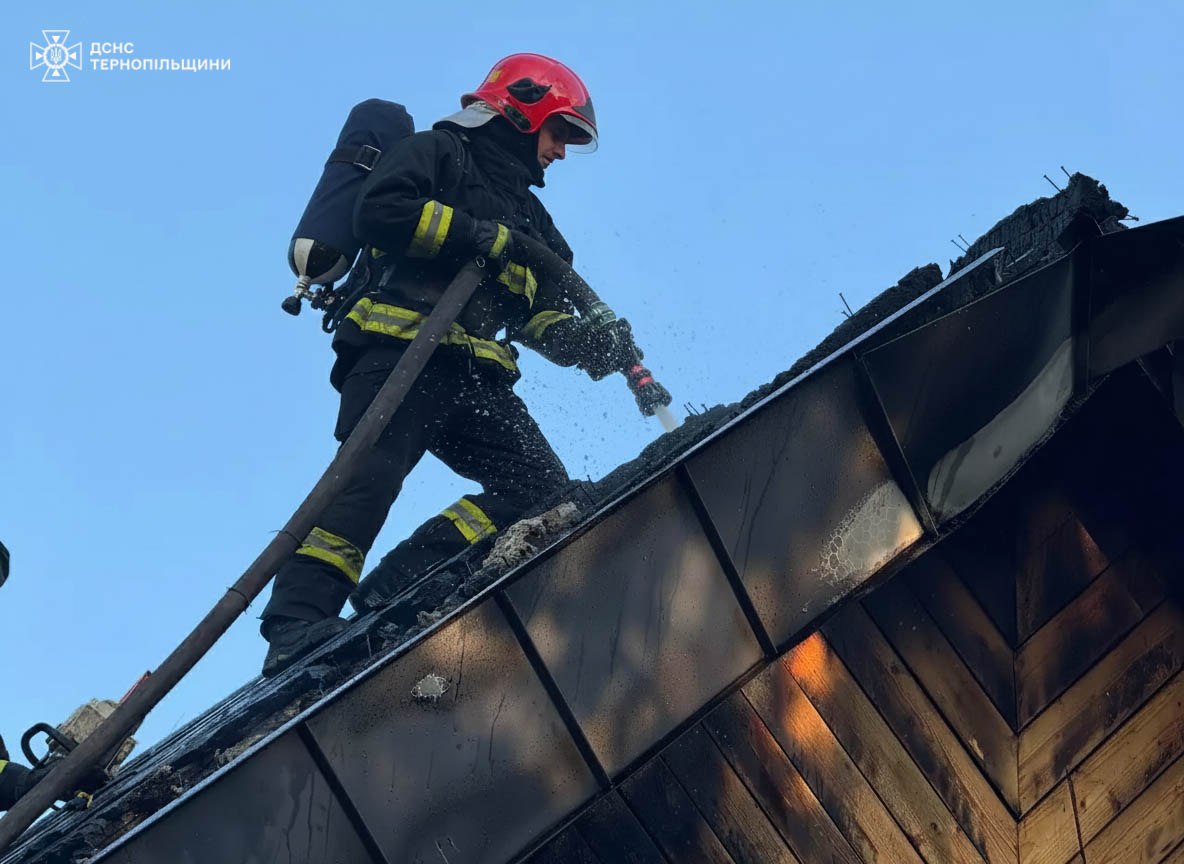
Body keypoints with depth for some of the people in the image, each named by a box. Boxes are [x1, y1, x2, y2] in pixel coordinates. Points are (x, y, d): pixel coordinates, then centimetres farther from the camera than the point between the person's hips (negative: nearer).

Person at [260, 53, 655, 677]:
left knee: (543, 489, -8)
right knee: (369, 478, -22)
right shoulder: (437, 152, 11)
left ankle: (392, 592, -13)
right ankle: (297, 624, -27)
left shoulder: (527, 219, 32)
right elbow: (379, 212, -9)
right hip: (398, 348, -7)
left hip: (471, 376, 7)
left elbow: (540, 317, 23)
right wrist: (478, 236, -10)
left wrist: (587, 341, 2)